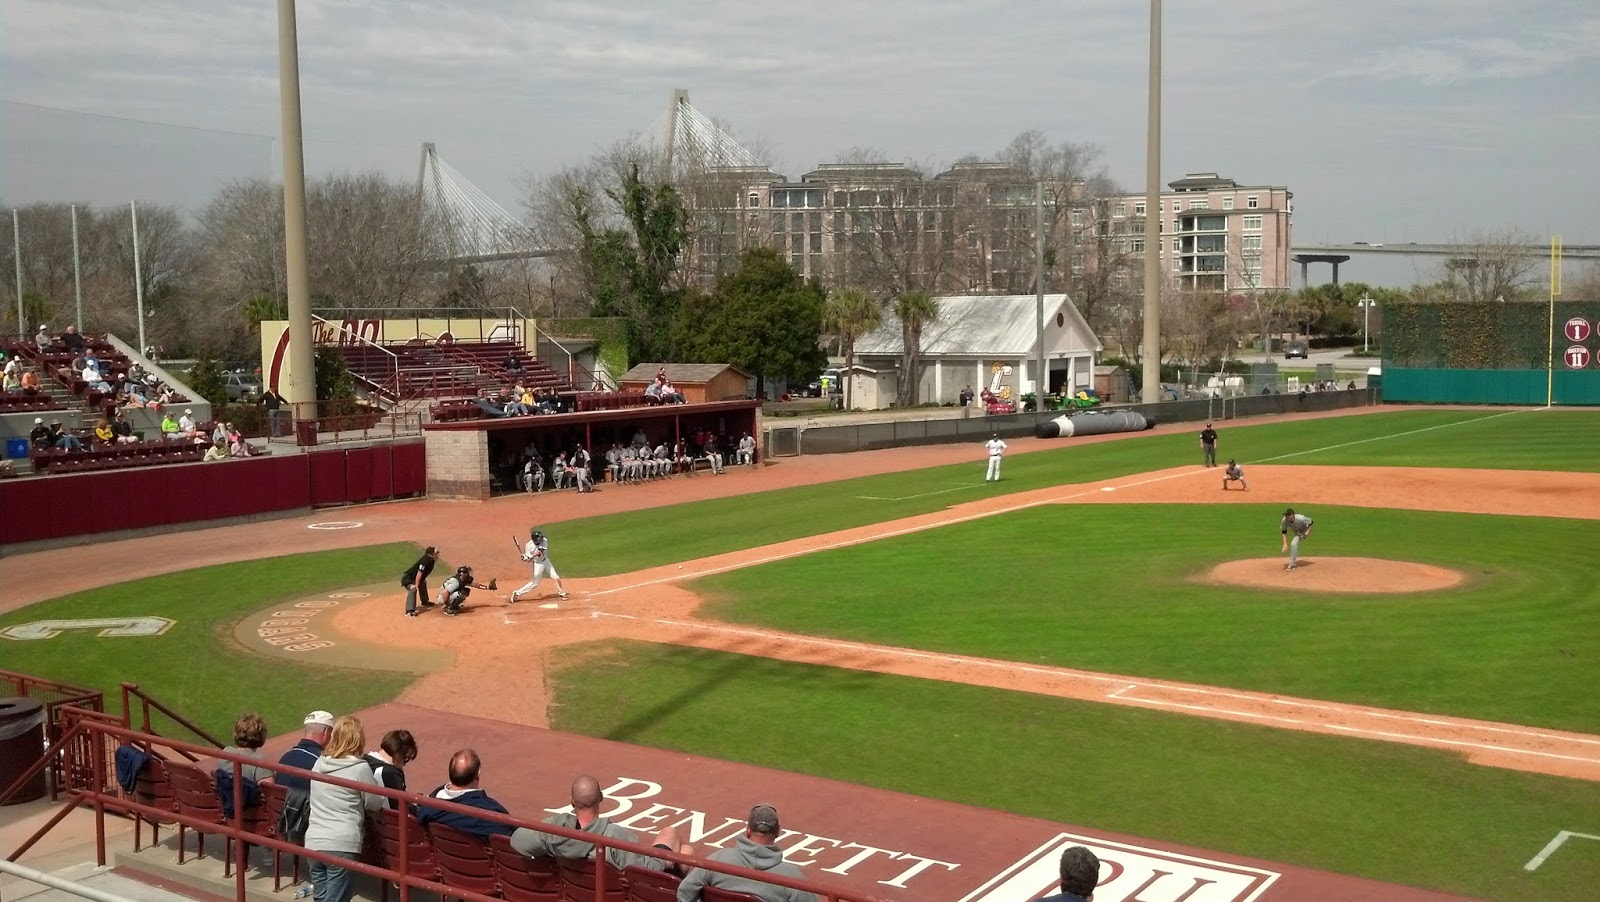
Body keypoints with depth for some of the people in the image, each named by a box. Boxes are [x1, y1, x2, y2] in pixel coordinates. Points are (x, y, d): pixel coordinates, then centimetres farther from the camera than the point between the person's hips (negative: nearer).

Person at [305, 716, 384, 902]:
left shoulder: (319, 764, 8)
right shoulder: (360, 768, -8)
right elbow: (375, 803, 1)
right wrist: (377, 779, 17)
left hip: (314, 842, 5)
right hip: (342, 845, -5)